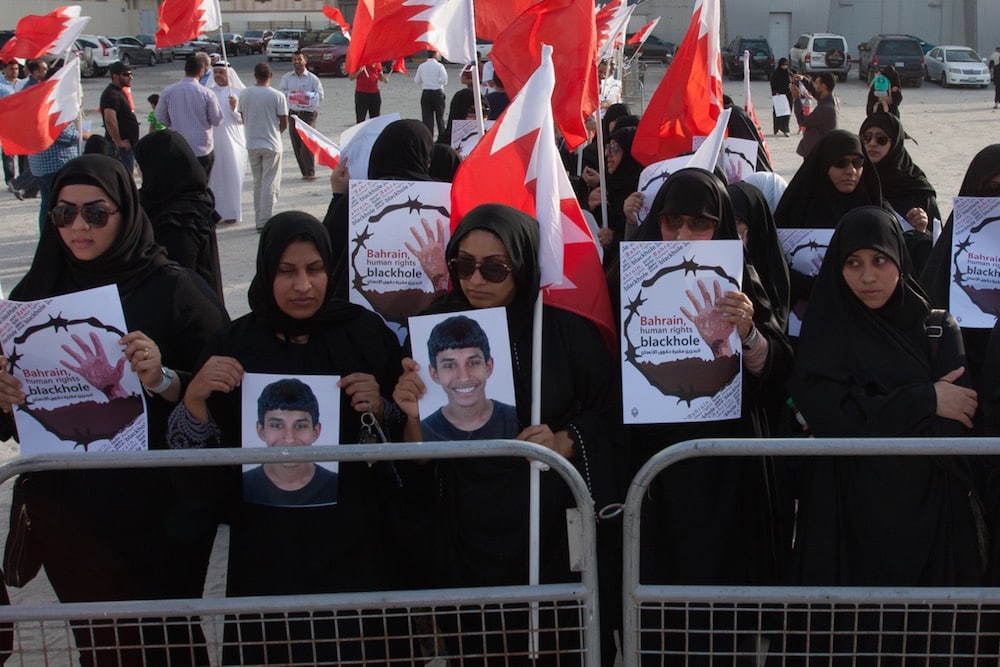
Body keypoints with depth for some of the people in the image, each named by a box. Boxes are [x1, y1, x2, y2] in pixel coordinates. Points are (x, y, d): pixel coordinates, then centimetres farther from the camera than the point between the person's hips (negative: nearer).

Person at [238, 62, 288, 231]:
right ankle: (264, 222, -5)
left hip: (252, 145, 4)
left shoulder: (244, 94, 0)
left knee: (257, 183, 16)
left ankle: (259, 220, 19)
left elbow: (242, 119, 8)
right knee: (270, 184, 0)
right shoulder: (277, 96, -11)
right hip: (272, 145, -4)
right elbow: (284, 123, -8)